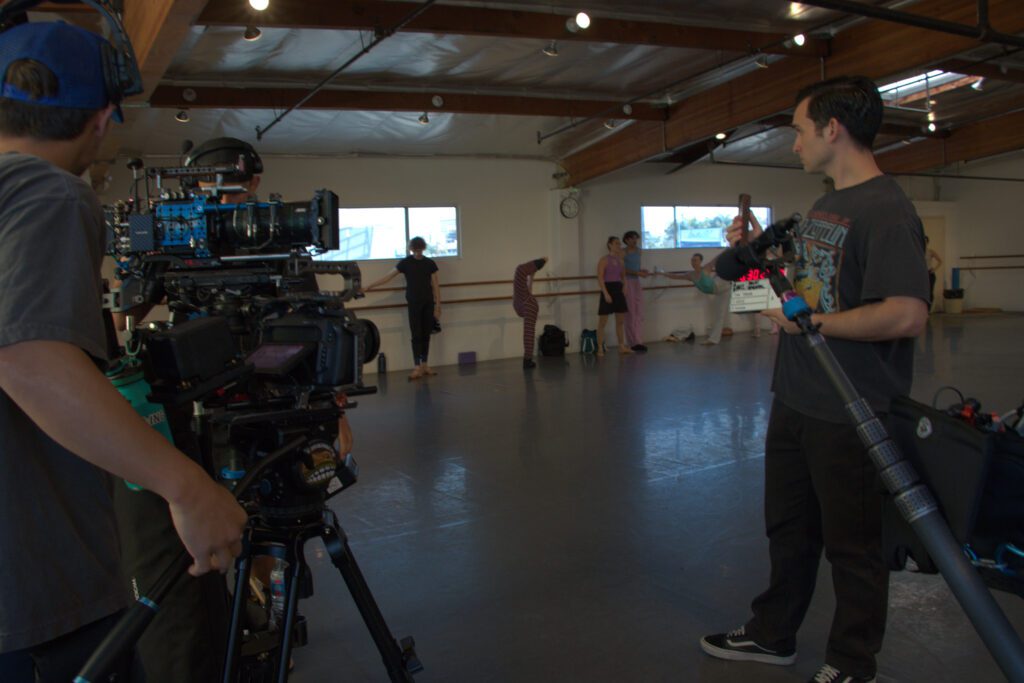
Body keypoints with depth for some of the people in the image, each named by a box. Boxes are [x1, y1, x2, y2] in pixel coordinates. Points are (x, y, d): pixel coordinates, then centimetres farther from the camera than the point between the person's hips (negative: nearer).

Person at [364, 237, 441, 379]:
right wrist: (368, 287, -8)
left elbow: (435, 286, 5)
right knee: (416, 335, -4)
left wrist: (438, 306, 1)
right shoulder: (405, 262, -2)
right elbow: (388, 277, -3)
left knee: (426, 334, 6)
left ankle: (424, 365, 16)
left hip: (428, 303, 2)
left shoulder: (430, 263, 3)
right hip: (414, 303, -2)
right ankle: (417, 367, -3)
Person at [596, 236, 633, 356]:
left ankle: (622, 346, 20)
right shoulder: (604, 259, -9)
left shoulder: (619, 259, 11)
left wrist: (621, 259, 4)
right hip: (608, 289, -7)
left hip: (618, 289, 7)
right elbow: (600, 278, -15)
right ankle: (600, 348, 3)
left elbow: (623, 274, 14)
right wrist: (606, 293, -21)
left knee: (620, 321, 12)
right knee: (603, 321, -2)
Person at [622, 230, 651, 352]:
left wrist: (641, 271, 3)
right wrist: (638, 273, -21)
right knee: (630, 314, -5)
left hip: (637, 283, 7)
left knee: (639, 314, 3)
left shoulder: (638, 251, 13)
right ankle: (633, 343, -1)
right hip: (627, 283, -7)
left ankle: (639, 341, 6)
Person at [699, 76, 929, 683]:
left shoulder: (885, 210, -19)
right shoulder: (824, 207, 12)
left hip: (850, 417, -9)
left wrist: (808, 323, -20)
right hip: (795, 401, 9)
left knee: (852, 547, 9)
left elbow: (907, 314, -29)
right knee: (788, 529, 21)